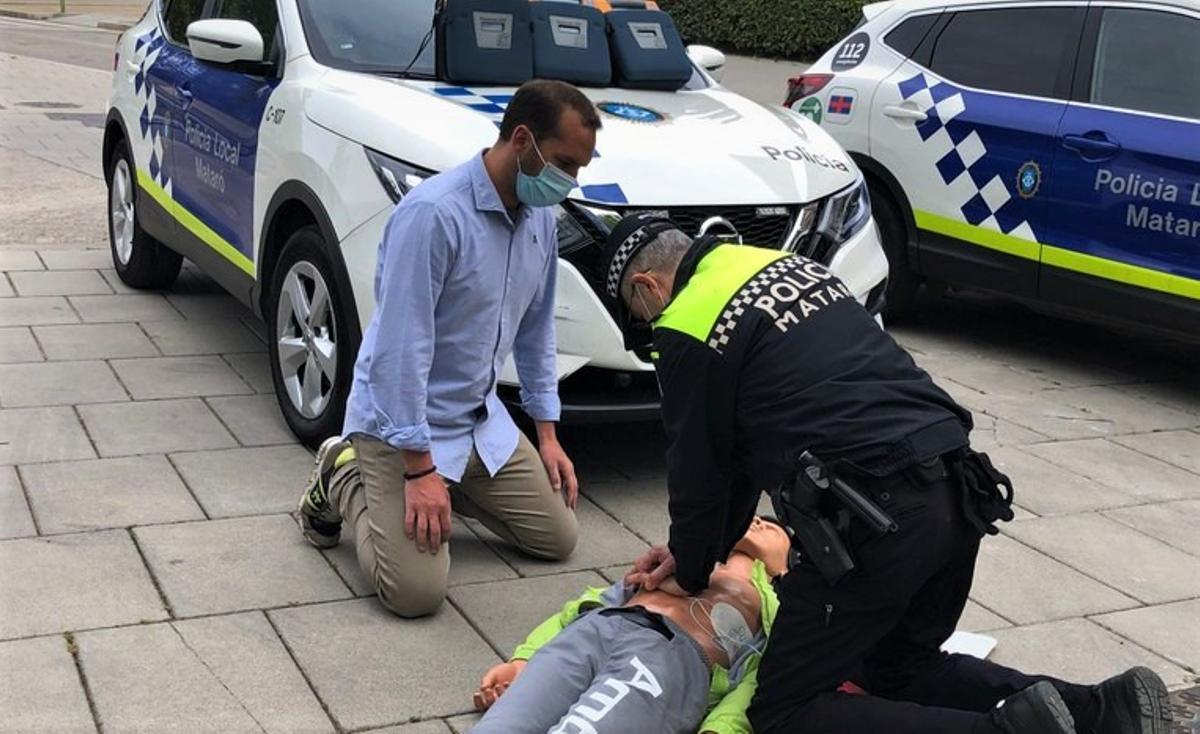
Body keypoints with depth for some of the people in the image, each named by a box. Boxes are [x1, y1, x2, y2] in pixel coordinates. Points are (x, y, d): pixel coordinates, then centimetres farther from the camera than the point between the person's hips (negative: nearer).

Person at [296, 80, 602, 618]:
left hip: (481, 419, 8)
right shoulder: (433, 213, -27)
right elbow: (401, 347, -26)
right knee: (416, 591, -17)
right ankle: (343, 480, 9)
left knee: (558, 538, 9)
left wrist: (547, 433, 11)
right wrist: (419, 468, -24)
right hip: (399, 418, -8)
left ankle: (451, 486, 25)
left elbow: (536, 328, 12)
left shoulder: (540, 217, 0)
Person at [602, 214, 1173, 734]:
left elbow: (698, 470, 5)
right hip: (960, 494, 9)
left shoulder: (686, 330, -3)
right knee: (897, 669, 27)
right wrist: (694, 551, 34)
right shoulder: (785, 264, 23)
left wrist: (692, 573, 25)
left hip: (876, 518, -9)